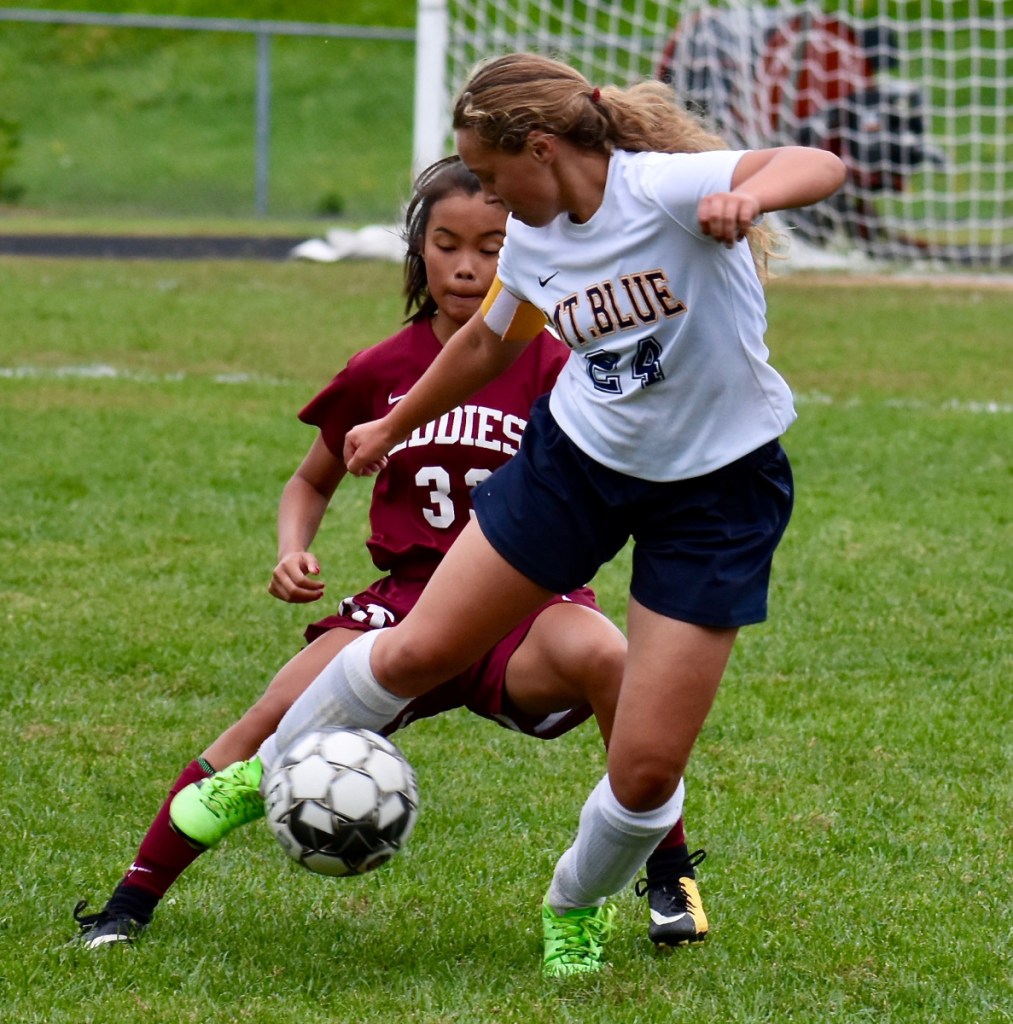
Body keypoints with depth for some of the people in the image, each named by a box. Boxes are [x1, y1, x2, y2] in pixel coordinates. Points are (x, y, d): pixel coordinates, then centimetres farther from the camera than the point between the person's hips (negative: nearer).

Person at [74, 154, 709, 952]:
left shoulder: (551, 368, -2)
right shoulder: (385, 371, 5)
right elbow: (313, 481, 20)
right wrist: (293, 554, 1)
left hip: (523, 604, -2)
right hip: (410, 599, 2)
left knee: (605, 655, -37)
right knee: (277, 716, -23)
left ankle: (671, 877, -17)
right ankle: (135, 898, -7)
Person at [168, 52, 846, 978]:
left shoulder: (664, 190, -25)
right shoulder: (534, 240, -4)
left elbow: (818, 166, -41)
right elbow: (487, 344, 17)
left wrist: (748, 199, -63)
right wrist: (394, 427, 32)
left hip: (716, 490, -5)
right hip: (577, 454, 5)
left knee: (647, 771, -5)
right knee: (415, 654, 6)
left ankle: (577, 909, 28)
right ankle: (266, 774, 34)